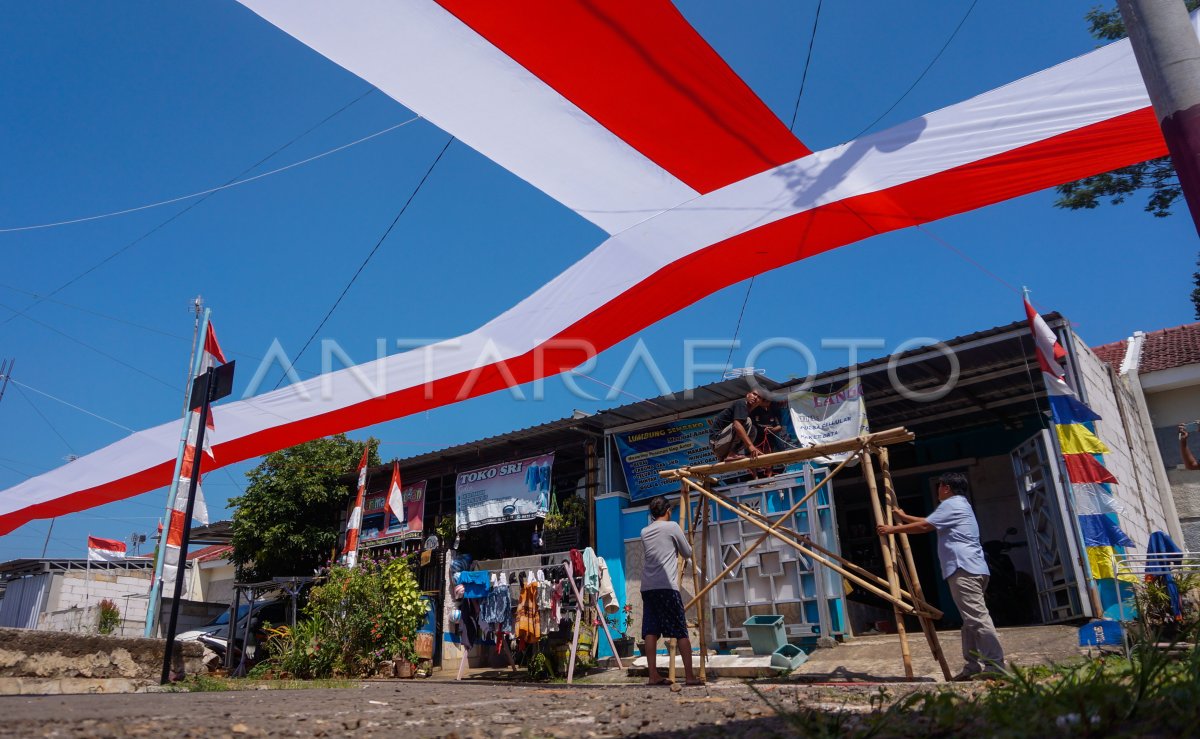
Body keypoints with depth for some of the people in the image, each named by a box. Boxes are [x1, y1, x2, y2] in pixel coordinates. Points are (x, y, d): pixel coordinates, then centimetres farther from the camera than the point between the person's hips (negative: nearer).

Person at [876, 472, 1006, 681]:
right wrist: (904, 517, 42)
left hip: (964, 570, -11)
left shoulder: (951, 505, -5)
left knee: (977, 617, -13)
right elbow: (928, 522, 34)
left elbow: (924, 526, -7)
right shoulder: (960, 505, 27)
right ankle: (973, 666, 10)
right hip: (970, 569, 11)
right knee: (971, 619, 9)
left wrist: (893, 529, 1)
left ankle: (995, 665, -14)